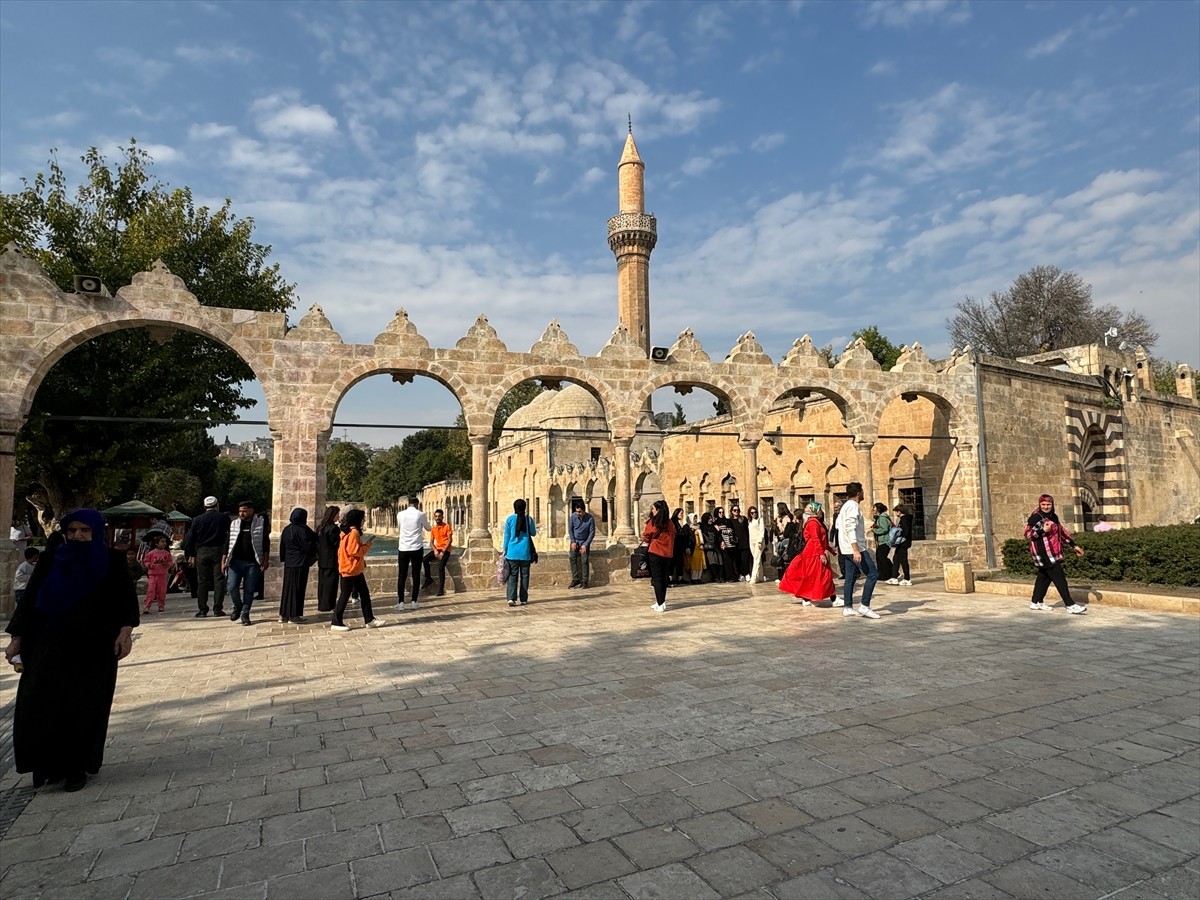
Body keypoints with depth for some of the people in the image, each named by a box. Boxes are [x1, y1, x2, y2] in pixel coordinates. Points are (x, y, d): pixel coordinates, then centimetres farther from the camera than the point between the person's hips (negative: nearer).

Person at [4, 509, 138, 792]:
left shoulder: (110, 561, -3)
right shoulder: (51, 560, 2)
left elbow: (127, 597, -2)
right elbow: (29, 598, 7)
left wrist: (125, 630, -16)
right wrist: (17, 638, 5)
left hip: (94, 650, -2)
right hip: (49, 646, 2)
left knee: (84, 709, 1)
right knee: (39, 705, -1)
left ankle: (78, 767, 14)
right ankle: (48, 765, 17)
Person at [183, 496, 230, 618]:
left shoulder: (197, 520, 4)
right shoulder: (224, 518, 0)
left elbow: (190, 538, 5)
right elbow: (229, 536, -2)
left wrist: (191, 554, 11)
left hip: (202, 552, 1)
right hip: (218, 551, -1)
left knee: (202, 581, 7)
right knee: (219, 580, 2)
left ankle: (202, 609, 8)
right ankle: (218, 609, 0)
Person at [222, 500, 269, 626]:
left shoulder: (260, 523, 1)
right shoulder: (234, 524, 8)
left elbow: (265, 542, 2)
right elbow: (228, 543, 10)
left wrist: (266, 560, -3)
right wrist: (223, 560, 5)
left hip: (253, 563, -2)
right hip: (236, 561, 2)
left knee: (249, 590, 3)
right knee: (231, 586, -8)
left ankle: (245, 614, 15)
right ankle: (238, 606, 18)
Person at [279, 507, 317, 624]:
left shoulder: (286, 529, 7)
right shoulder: (301, 530, -16)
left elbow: (282, 546, 12)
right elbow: (308, 546, -16)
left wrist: (284, 558, 20)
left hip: (289, 563, 7)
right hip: (300, 563, -7)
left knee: (288, 587, 13)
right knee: (297, 588, -1)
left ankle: (284, 615, 18)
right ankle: (294, 615, 3)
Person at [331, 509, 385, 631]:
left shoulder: (347, 531, 13)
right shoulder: (353, 532, -18)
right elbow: (354, 551, -22)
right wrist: (367, 546, -10)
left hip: (356, 570, 10)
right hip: (350, 570, -10)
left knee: (364, 593, 11)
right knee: (345, 595, -2)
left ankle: (369, 620, 15)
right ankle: (336, 623, 6)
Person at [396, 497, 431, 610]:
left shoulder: (400, 514, 1)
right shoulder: (421, 514, -5)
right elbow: (428, 528, 12)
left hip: (403, 548, 1)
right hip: (417, 548, -1)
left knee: (401, 576, 6)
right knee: (416, 575, 5)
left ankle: (401, 602, 5)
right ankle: (414, 601, 6)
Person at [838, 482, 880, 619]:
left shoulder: (846, 506, 17)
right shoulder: (853, 506, -14)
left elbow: (839, 524, 19)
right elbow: (850, 529, -23)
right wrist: (856, 550, -28)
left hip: (847, 550, 10)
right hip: (855, 548, -10)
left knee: (851, 578, 10)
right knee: (873, 574, -7)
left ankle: (847, 607, 11)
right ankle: (864, 606, -8)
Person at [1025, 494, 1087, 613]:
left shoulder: (1053, 517, 13)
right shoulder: (1036, 517, -11)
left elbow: (1062, 532, 21)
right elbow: (1027, 534, -14)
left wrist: (1073, 545, 19)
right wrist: (1043, 530, -24)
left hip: (1053, 553, 8)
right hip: (1043, 553, -8)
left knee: (1044, 576, 13)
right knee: (1059, 577, -10)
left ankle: (1036, 602, 23)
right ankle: (1070, 605, -9)